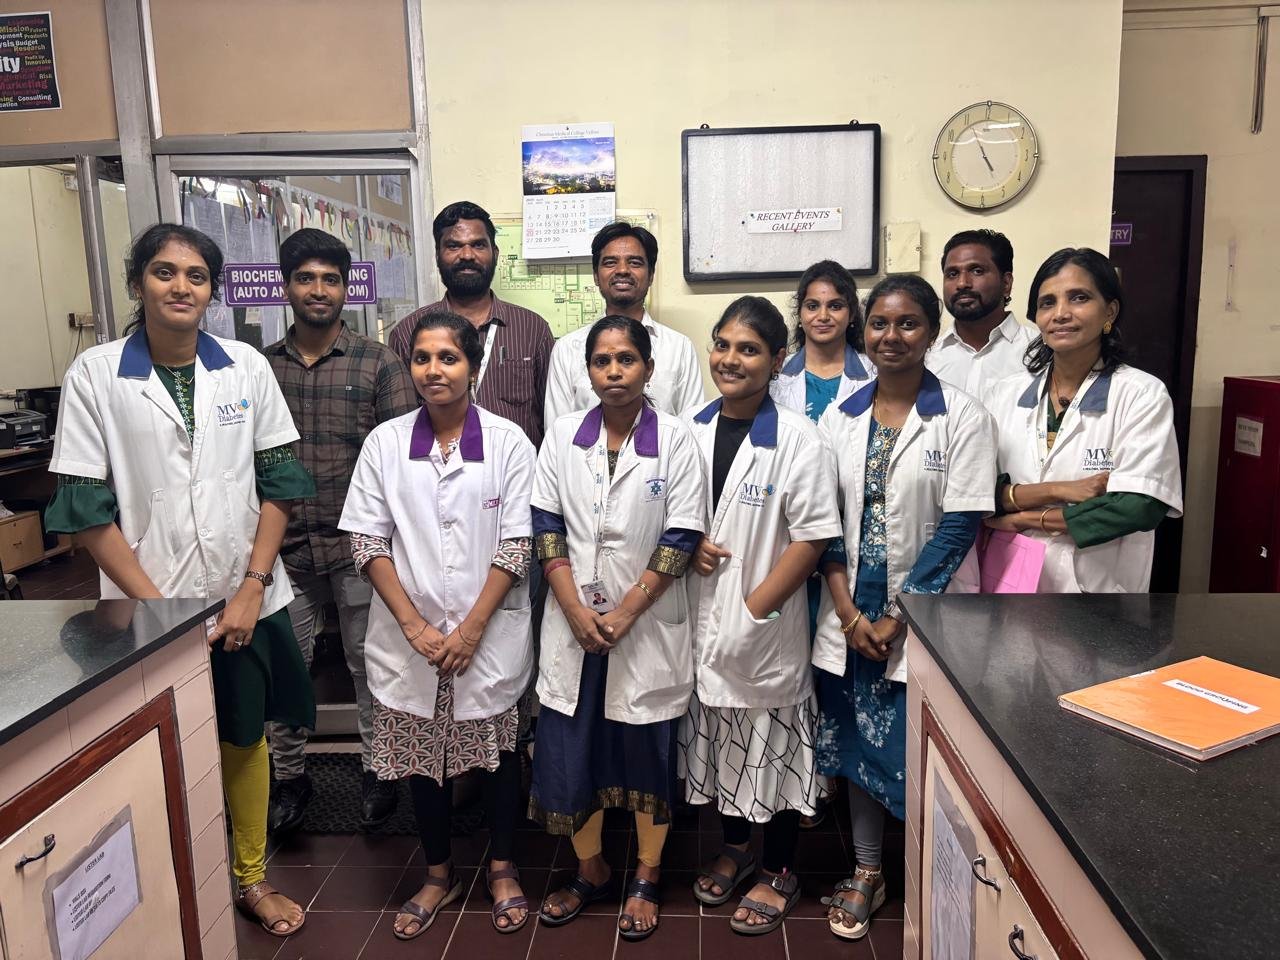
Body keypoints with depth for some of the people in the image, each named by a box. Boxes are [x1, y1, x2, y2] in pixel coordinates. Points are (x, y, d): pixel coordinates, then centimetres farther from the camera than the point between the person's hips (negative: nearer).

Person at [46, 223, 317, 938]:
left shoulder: (246, 366, 0)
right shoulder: (95, 374, -5)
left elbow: (280, 481, 0)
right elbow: (85, 507, -6)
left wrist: (252, 589, -8)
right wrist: (155, 605, -11)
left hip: (244, 599, 2)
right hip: (149, 604, -2)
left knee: (245, 739, 16)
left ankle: (253, 878, 37)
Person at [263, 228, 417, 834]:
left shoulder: (377, 363, -2)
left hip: (358, 542, -2)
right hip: (283, 545, 3)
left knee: (370, 664, 10)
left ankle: (376, 769, 28)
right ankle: (289, 775, 31)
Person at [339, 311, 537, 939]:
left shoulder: (508, 442, -5)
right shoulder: (385, 442, 0)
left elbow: (517, 544, -7)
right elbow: (366, 541, -1)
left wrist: (471, 628, -12)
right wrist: (415, 625, -10)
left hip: (489, 635, -1)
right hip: (410, 637, 2)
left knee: (496, 754, 12)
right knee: (422, 759, 14)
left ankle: (502, 869, 34)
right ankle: (439, 875, 36)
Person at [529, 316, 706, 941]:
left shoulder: (675, 439, -5)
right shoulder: (563, 436, 3)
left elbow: (682, 537, -9)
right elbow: (546, 526, 0)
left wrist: (624, 613, -13)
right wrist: (577, 612, -9)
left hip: (648, 626, -2)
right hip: (574, 624, 2)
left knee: (647, 753, 10)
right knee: (570, 750, 9)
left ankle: (645, 879, 31)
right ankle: (589, 871, 33)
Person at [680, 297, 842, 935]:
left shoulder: (798, 439, -13)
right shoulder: (688, 432, 2)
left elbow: (812, 536, -14)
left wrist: (755, 609, -15)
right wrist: (689, 545, -9)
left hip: (768, 627, -4)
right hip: (702, 622, 5)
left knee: (775, 750, 11)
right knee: (719, 743, 19)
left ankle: (780, 872, 33)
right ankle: (734, 848, 43)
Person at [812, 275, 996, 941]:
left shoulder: (962, 417, -6)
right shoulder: (839, 419, 4)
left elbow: (961, 524, -10)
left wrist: (899, 616, -13)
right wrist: (849, 613, -6)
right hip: (851, 618, 3)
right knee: (857, 743, 13)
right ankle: (866, 873, 33)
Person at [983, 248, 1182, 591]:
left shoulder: (1142, 394, -8)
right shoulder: (1005, 394, 0)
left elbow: (1140, 507, -18)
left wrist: (1025, 518, -12)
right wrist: (1055, 490, -20)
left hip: (1097, 584, -3)